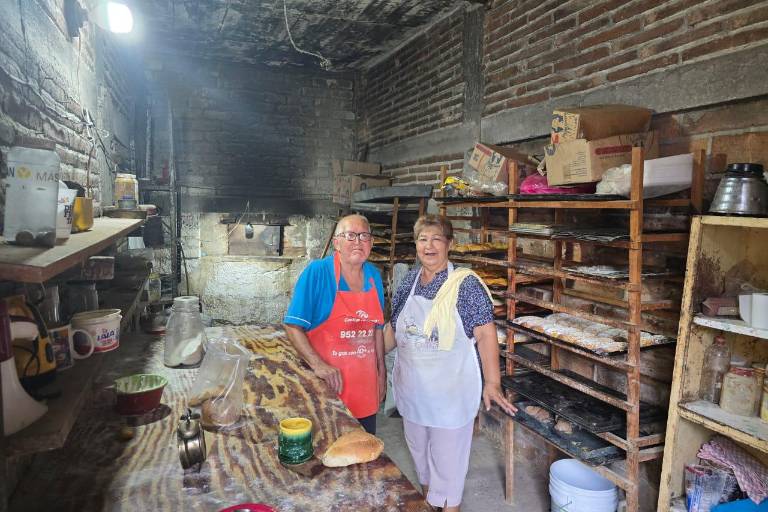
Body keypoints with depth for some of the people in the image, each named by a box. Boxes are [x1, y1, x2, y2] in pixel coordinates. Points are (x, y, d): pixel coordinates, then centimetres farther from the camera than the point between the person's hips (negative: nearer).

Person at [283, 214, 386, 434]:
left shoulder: (374, 276, 4)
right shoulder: (317, 272, -13)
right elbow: (292, 326, -13)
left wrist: (382, 370, 12)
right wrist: (318, 365, -23)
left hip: (366, 386, 5)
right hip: (328, 383, -5)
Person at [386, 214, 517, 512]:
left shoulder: (465, 283, -14)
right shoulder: (409, 281, 2)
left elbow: (485, 333, -16)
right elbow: (394, 328, 11)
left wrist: (492, 382, -20)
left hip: (450, 388, -5)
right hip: (412, 386, 6)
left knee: (448, 452, 8)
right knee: (418, 448, 22)